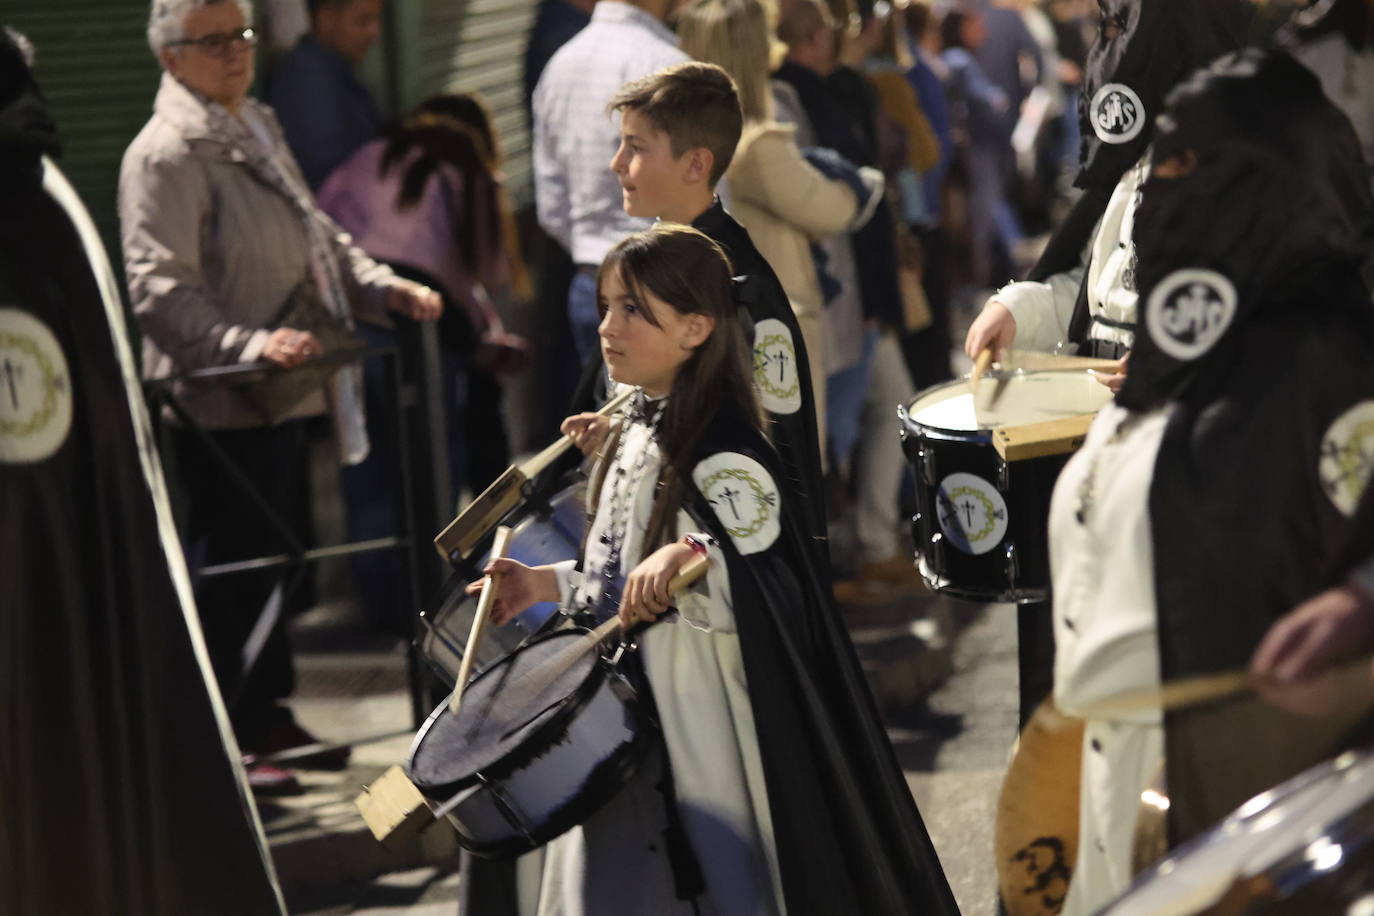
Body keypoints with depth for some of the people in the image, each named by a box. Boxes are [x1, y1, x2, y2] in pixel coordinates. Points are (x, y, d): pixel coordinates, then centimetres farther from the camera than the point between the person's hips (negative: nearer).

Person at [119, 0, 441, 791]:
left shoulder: (258, 131, 18)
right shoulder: (166, 154, -14)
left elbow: (315, 238, 26)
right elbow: (160, 287, -22)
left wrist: (384, 286, 10)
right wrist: (247, 342, -34)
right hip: (220, 403, -9)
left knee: (280, 554, 16)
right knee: (234, 564, -4)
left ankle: (268, 712, 28)